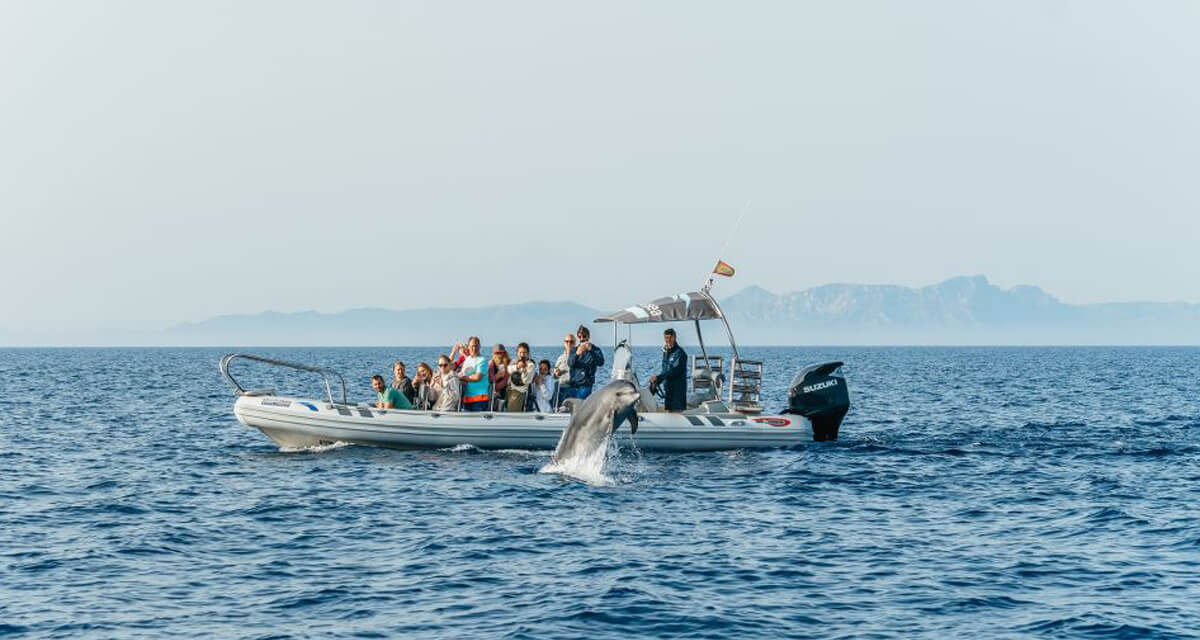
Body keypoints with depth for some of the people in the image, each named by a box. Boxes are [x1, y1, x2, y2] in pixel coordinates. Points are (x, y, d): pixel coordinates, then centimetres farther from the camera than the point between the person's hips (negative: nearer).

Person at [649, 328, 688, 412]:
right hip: (668, 389, 8)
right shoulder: (666, 352, 15)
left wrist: (657, 377, -27)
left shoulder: (679, 353, -12)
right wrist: (656, 383, 6)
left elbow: (674, 371, -23)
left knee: (676, 412, -13)